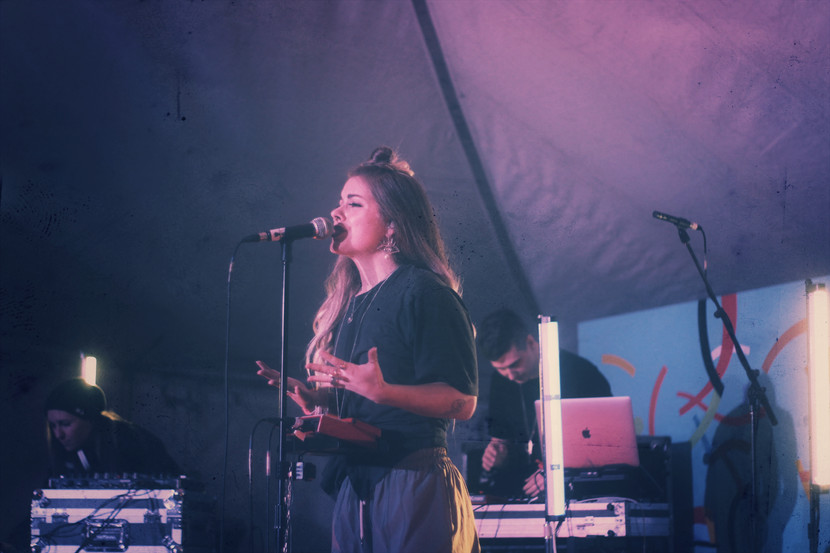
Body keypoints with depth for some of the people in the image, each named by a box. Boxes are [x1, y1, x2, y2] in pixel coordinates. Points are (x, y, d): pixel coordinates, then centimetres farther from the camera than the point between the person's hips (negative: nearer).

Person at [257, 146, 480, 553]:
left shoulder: (422, 291, -7)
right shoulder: (349, 302, 18)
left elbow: (462, 401, -14)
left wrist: (383, 392, -26)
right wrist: (312, 397, 5)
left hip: (413, 485, -8)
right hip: (354, 486, 8)